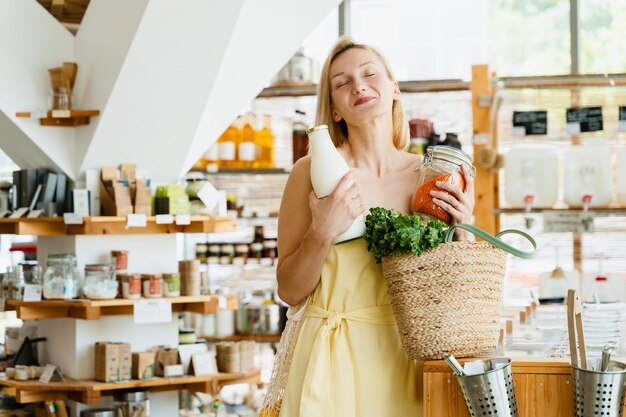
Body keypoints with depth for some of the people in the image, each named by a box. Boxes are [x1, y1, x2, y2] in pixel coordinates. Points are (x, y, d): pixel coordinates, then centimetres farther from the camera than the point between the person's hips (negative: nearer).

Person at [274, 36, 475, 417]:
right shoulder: (313, 171, -7)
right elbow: (290, 292, -5)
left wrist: (463, 226, -8)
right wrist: (322, 233, -20)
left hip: (407, 357, 3)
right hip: (335, 359, -3)